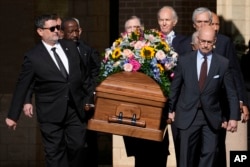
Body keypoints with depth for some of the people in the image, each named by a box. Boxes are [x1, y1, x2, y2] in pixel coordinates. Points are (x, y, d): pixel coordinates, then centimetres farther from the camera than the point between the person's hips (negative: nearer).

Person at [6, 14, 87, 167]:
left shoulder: (70, 47, 6)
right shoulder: (33, 57, -7)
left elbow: (81, 73, 16)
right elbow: (22, 87, -2)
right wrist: (13, 116, 0)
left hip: (75, 109, 4)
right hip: (51, 114, -4)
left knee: (78, 147, 6)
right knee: (55, 153, 2)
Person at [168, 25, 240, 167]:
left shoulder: (223, 63, -3)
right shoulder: (184, 61, -2)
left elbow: (231, 93, -1)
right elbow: (175, 87, 8)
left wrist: (234, 117, -6)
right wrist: (171, 109, 13)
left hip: (211, 116, 0)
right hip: (188, 115, 0)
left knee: (209, 153, 3)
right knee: (186, 155, 4)